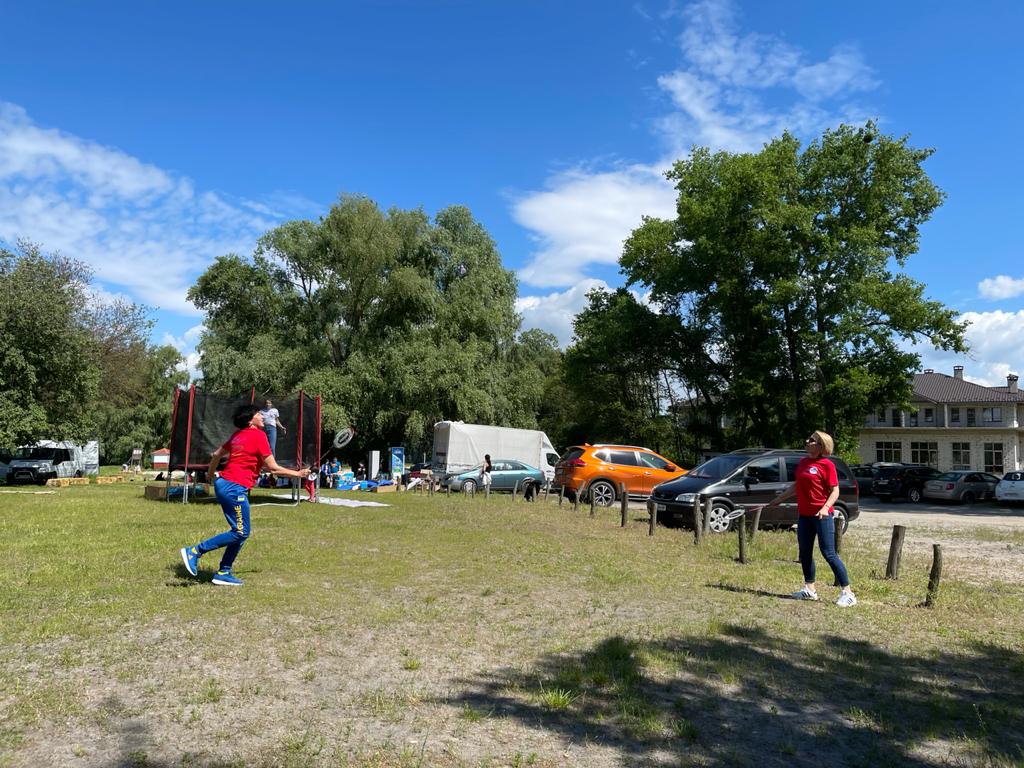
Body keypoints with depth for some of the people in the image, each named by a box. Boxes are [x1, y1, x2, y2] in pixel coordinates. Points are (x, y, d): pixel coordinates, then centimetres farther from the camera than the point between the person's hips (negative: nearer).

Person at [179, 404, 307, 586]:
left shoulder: (238, 435, 14)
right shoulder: (258, 435, -10)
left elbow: (216, 455, 24)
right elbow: (273, 468, -10)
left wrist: (210, 474, 40)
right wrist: (297, 474, 1)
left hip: (223, 484, 9)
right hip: (235, 488, -9)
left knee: (241, 532, 12)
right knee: (240, 532, -4)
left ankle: (224, 573, 13)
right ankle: (195, 551, -2)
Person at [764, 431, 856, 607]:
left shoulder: (827, 465, -11)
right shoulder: (802, 463, 9)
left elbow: (835, 491, -12)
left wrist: (825, 507, -27)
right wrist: (780, 499, 27)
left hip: (822, 515, -8)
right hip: (804, 515, 8)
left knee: (829, 554, -6)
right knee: (805, 553, 15)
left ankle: (847, 593, 3)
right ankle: (810, 589, 29)